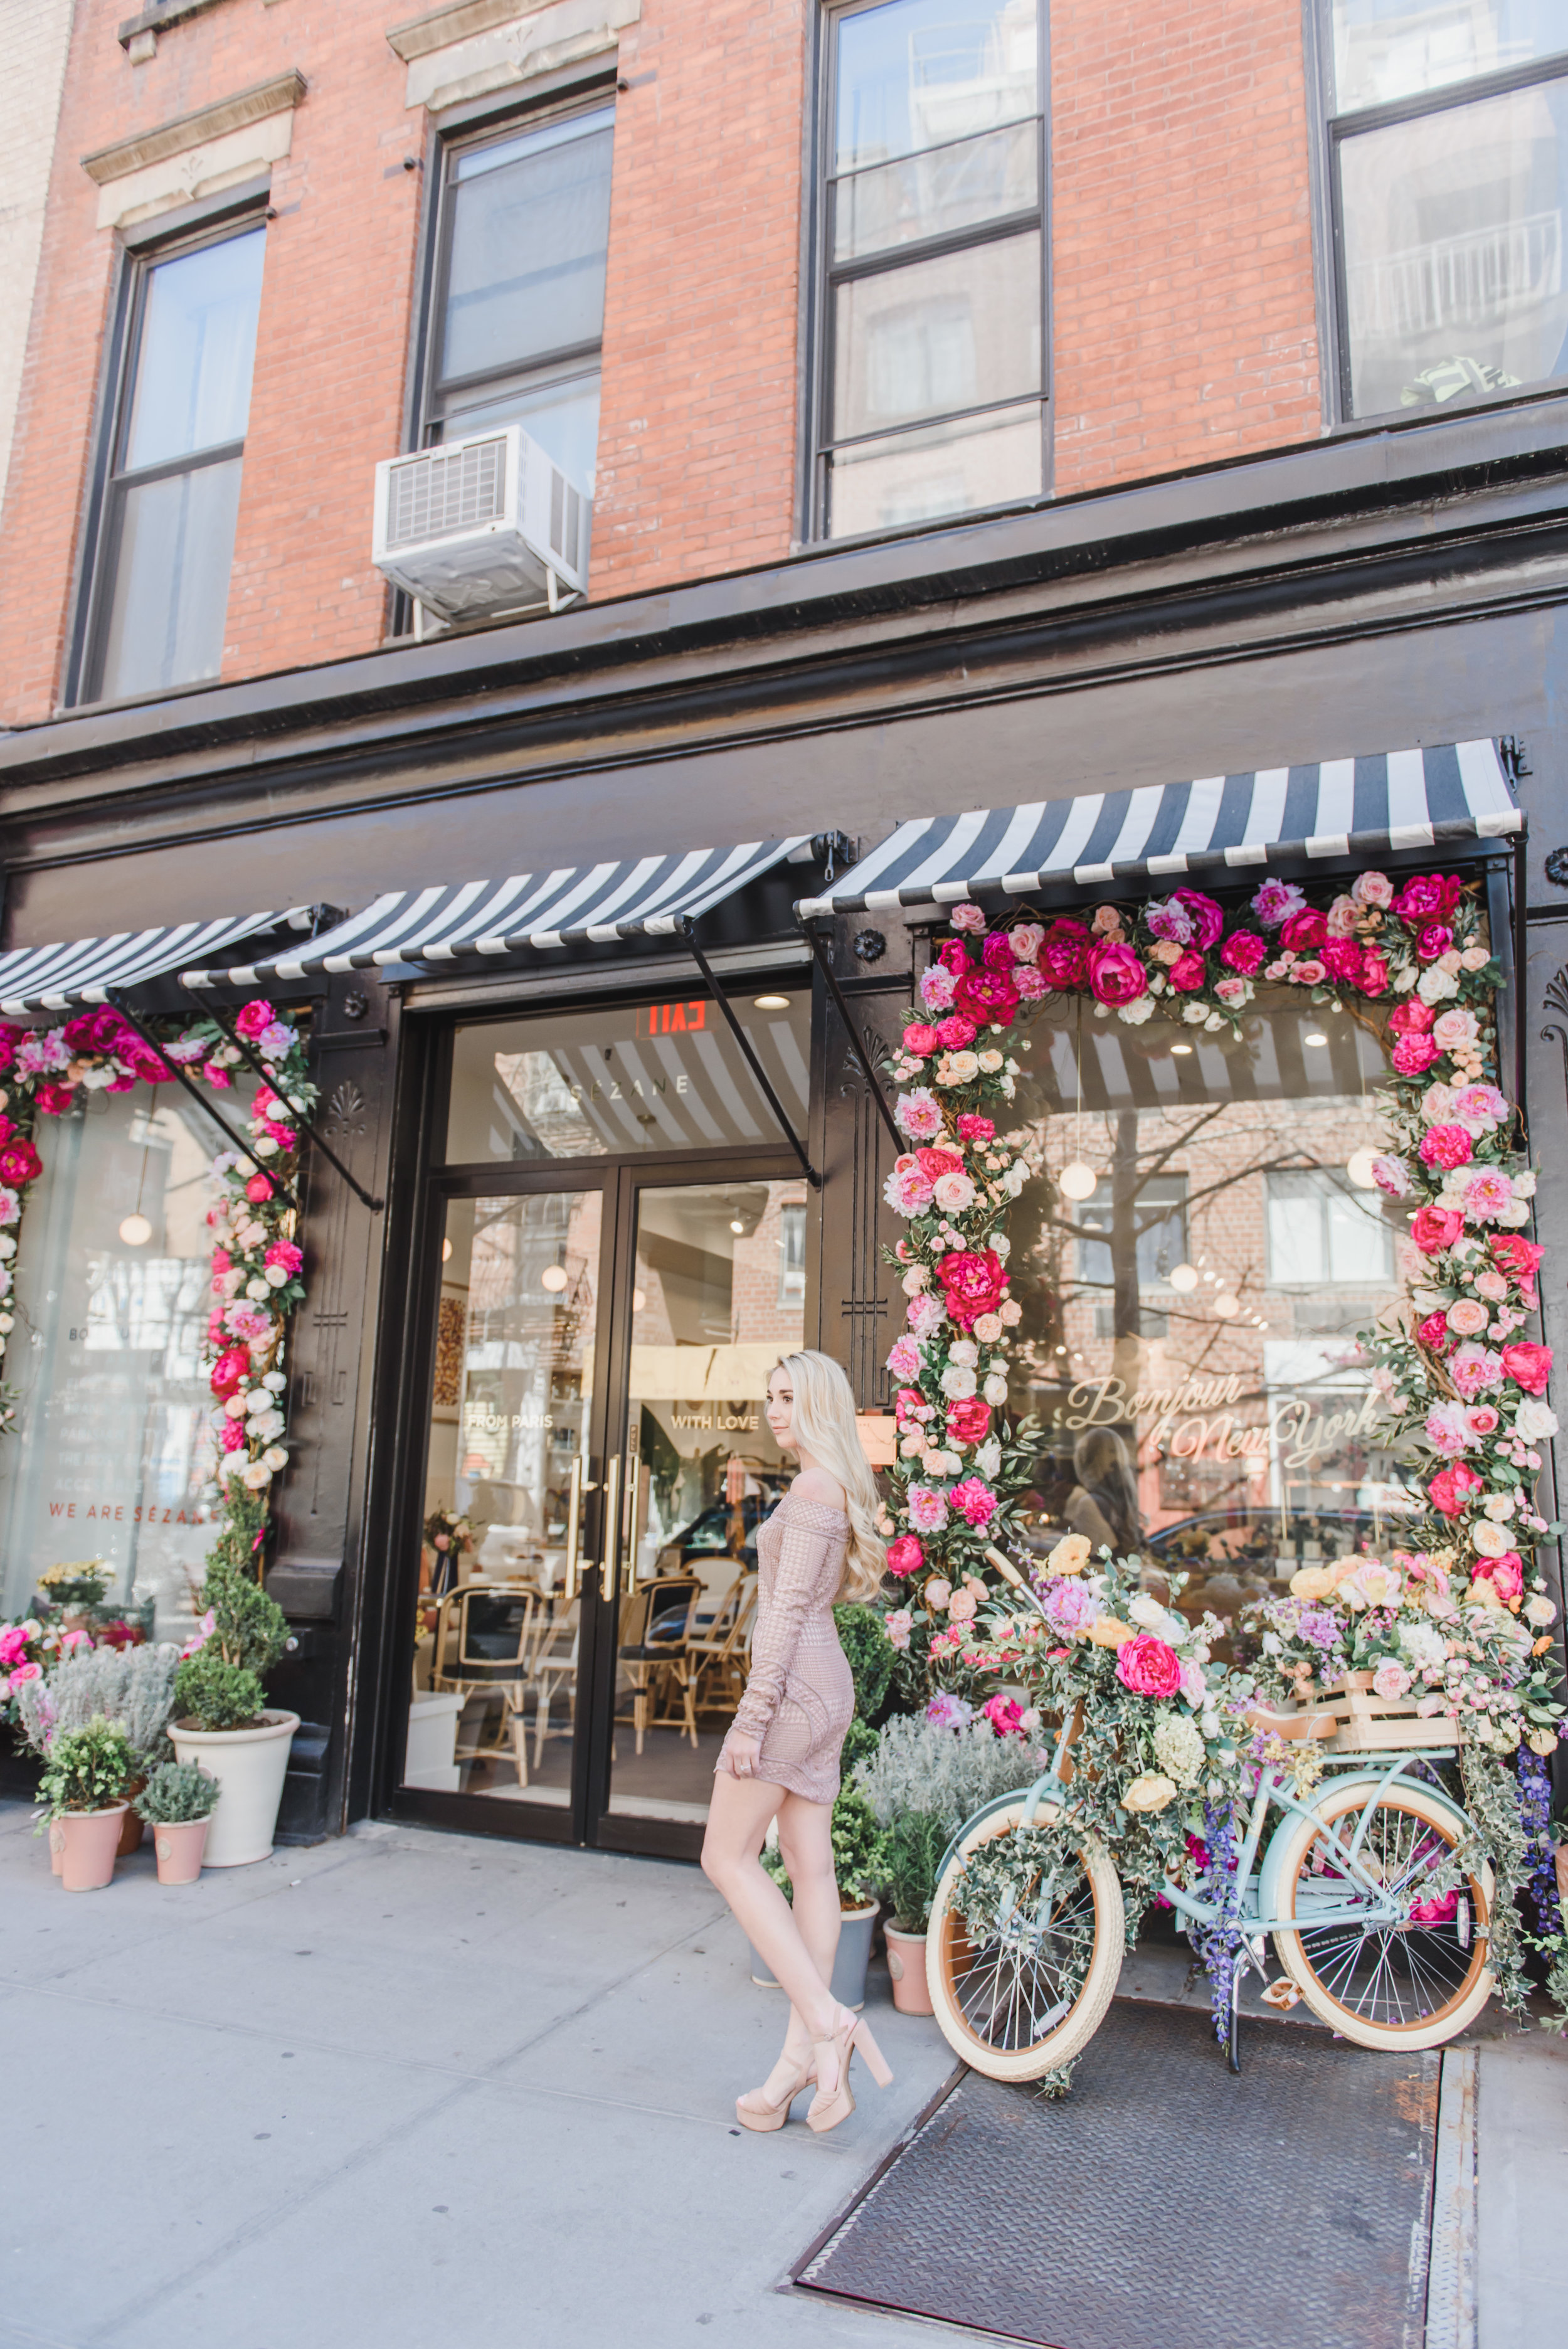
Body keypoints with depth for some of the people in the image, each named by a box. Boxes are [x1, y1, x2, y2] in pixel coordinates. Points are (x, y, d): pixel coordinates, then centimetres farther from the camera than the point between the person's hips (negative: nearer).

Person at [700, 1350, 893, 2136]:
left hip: (793, 1687, -10)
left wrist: (753, 1716, -19)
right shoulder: (838, 1492, 16)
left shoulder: (813, 1491, -14)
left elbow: (789, 1608, -19)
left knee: (727, 1857, -2)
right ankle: (803, 2057, 14)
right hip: (825, 1688, 10)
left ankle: (826, 2019, -5)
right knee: (810, 1867, 9)